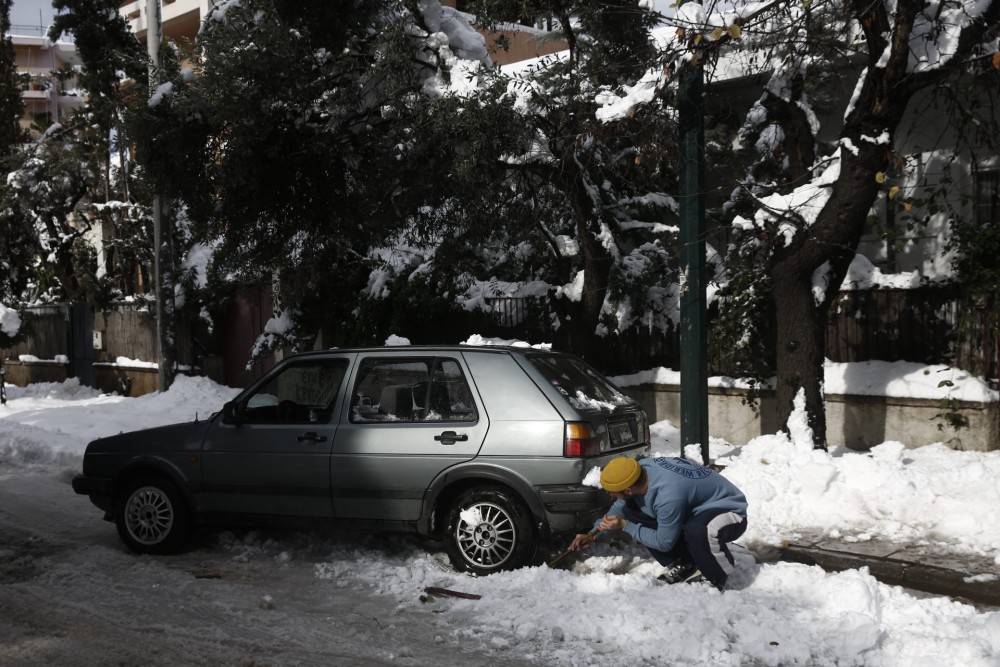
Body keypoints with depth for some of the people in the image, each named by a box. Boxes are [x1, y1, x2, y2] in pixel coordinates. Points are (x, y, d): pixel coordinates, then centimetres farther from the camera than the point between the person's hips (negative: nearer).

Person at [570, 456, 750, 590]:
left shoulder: (668, 497, -38)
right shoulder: (642, 468, -14)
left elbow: (663, 543, -21)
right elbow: (619, 507, 7)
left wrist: (624, 526, -17)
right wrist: (592, 534, 3)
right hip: (695, 510, 8)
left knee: (696, 531, -42)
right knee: (632, 510, -6)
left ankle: (717, 580, -10)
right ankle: (683, 566, 3)